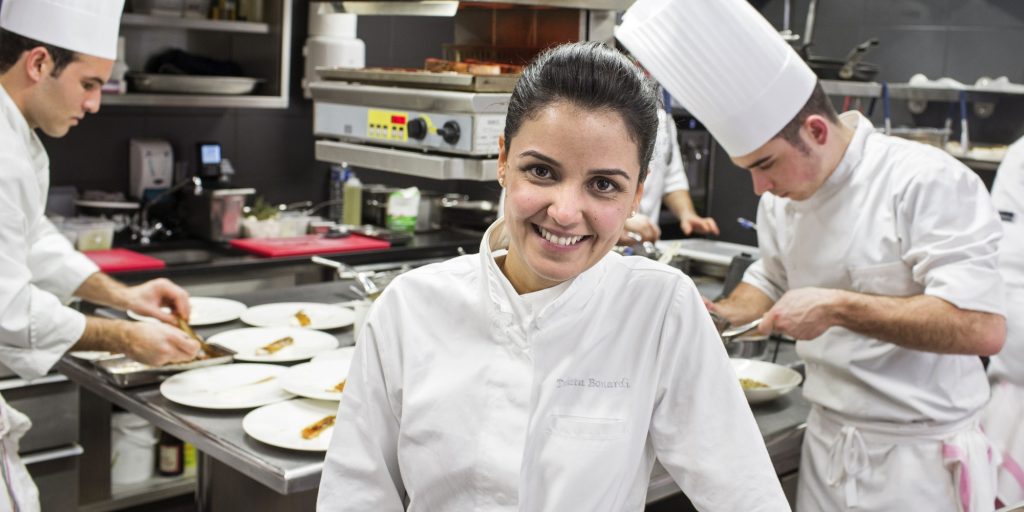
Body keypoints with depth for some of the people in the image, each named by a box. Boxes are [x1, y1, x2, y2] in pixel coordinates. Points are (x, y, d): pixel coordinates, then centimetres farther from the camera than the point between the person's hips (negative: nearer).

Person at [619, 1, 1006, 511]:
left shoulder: (929, 183, -19)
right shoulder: (781, 198, 2)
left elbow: (982, 326, -27)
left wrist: (838, 307, -28)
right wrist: (720, 313, 1)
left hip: (920, 462, -6)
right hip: (827, 445, 6)